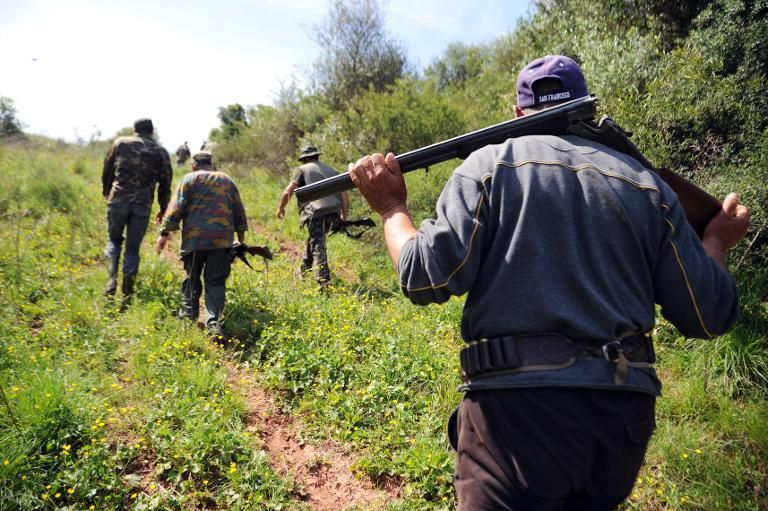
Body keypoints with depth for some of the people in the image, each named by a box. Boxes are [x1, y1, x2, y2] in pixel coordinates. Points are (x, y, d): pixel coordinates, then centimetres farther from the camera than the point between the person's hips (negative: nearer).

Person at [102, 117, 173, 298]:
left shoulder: (121, 143, 8)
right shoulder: (161, 152, 8)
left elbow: (107, 170, 12)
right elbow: (165, 183, 9)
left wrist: (106, 193, 27)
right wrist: (162, 209, 18)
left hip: (118, 200, 0)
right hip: (143, 205, 0)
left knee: (114, 240, 17)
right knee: (132, 248, 7)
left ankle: (111, 281, -2)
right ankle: (127, 292, 5)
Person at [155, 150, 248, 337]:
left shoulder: (190, 179, 6)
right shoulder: (227, 180, 18)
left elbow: (177, 207, -3)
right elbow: (239, 211, 17)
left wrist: (165, 233, -2)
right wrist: (241, 237, 22)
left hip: (194, 238, -2)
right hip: (222, 239, 2)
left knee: (192, 277, 15)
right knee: (216, 281, 1)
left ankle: (189, 314, 22)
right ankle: (213, 321, -10)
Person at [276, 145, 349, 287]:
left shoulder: (302, 169, 10)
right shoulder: (332, 170, 23)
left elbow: (288, 191, 2)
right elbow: (344, 195, 15)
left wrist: (281, 208, 16)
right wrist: (344, 216, 18)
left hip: (315, 212, -5)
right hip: (334, 211, 5)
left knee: (318, 245, -1)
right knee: (313, 239, 25)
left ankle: (324, 280, -10)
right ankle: (305, 269, 38)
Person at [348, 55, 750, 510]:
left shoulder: (491, 164, -2)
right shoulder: (646, 183, 8)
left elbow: (428, 279, -11)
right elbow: (707, 315, 8)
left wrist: (392, 208, 6)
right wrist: (718, 242, 27)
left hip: (517, 405, -4)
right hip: (625, 415, 5)